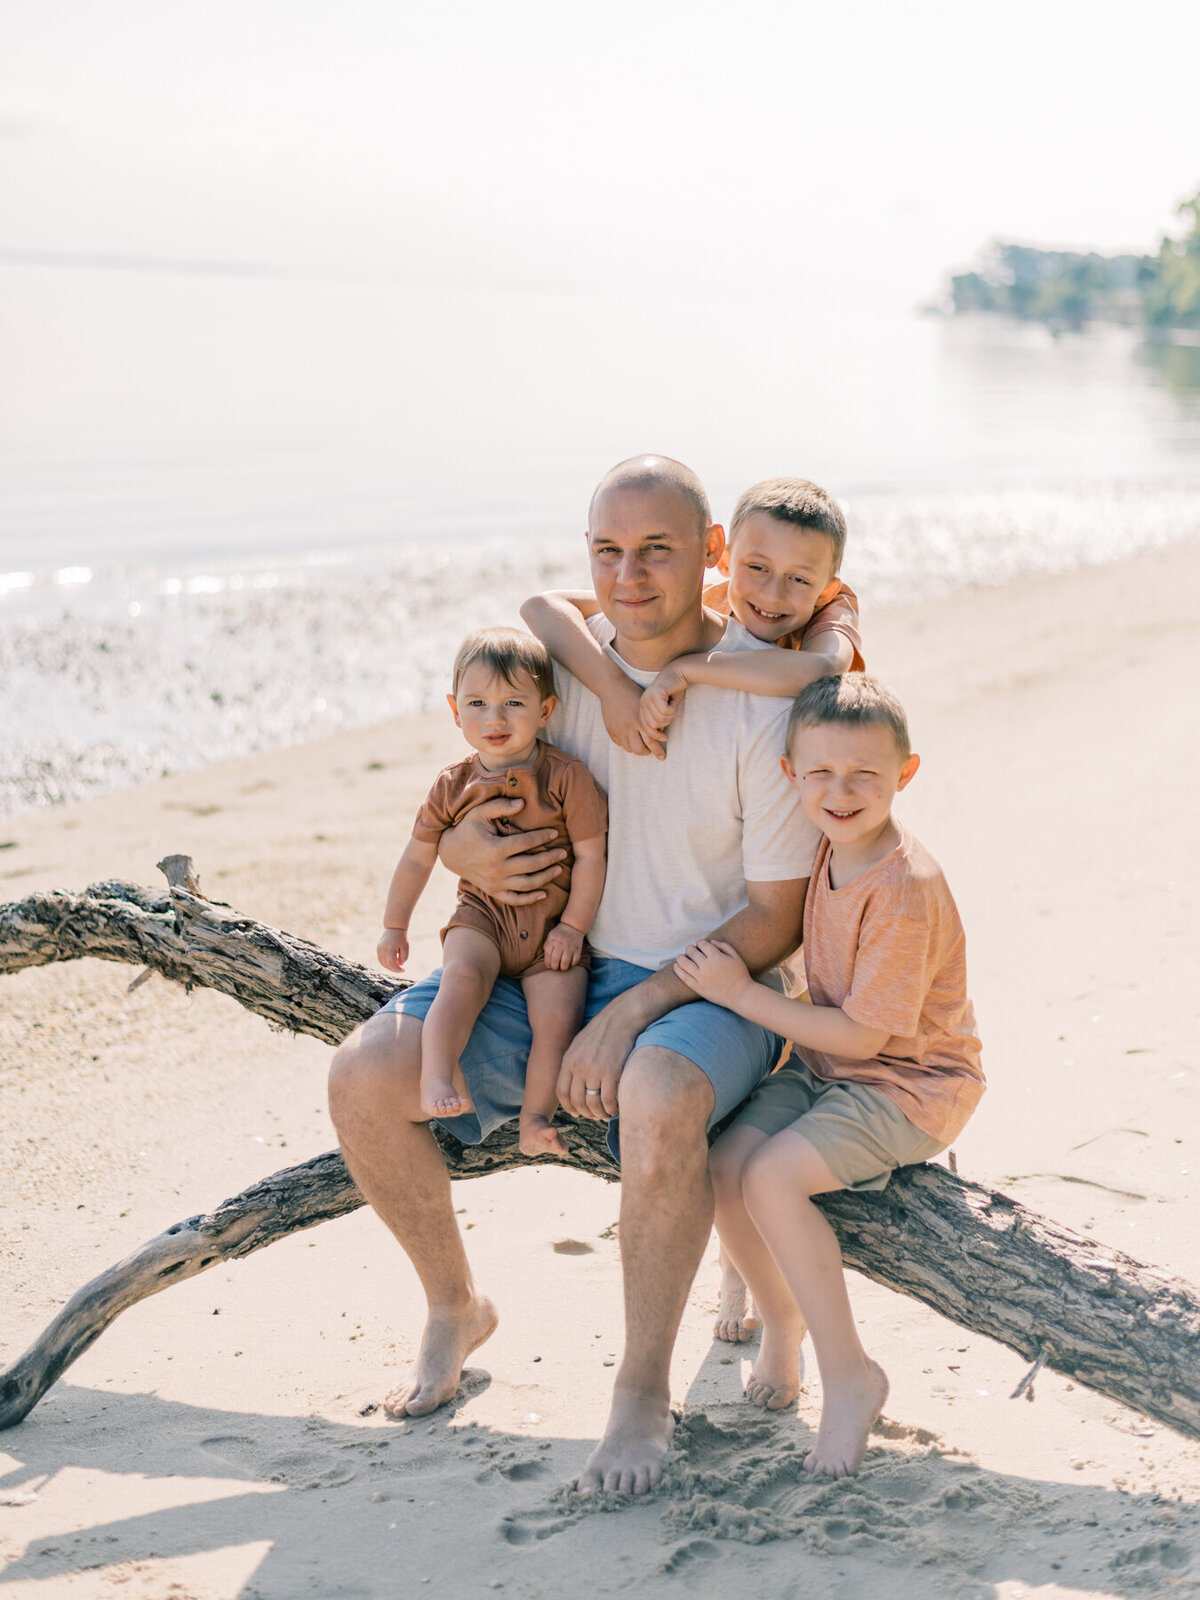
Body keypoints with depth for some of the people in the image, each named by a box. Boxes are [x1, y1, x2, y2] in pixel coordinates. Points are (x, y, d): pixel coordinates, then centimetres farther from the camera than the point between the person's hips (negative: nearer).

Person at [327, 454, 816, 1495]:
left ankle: (644, 1394, -17)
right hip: (558, 970, 5)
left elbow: (776, 919, -13)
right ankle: (456, 1309, 14)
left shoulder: (766, 700, -15)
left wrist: (634, 1015, -21)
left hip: (713, 986, -5)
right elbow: (458, 820, 11)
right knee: (364, 1079, -12)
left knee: (659, 1100, -39)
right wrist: (468, 852, -15)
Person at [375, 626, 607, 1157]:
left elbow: (590, 855, -4)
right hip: (482, 918, 1)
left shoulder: (566, 777, -7)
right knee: (463, 976, -30)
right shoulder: (454, 786, 2)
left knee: (559, 1017, -19)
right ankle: (438, 1073, -35)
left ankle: (536, 1116, -8)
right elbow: (418, 857, 13)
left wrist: (573, 926, -6)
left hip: (552, 927, -1)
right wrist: (394, 926, 18)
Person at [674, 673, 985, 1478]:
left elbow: (862, 1035, -23)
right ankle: (780, 1322, 12)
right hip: (824, 1064, 8)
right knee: (723, 1162, -14)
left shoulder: (906, 889, -24)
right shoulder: (828, 853, 2)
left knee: (772, 1177, -26)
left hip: (911, 1085, -8)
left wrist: (743, 995, -18)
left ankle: (849, 1374, -10)